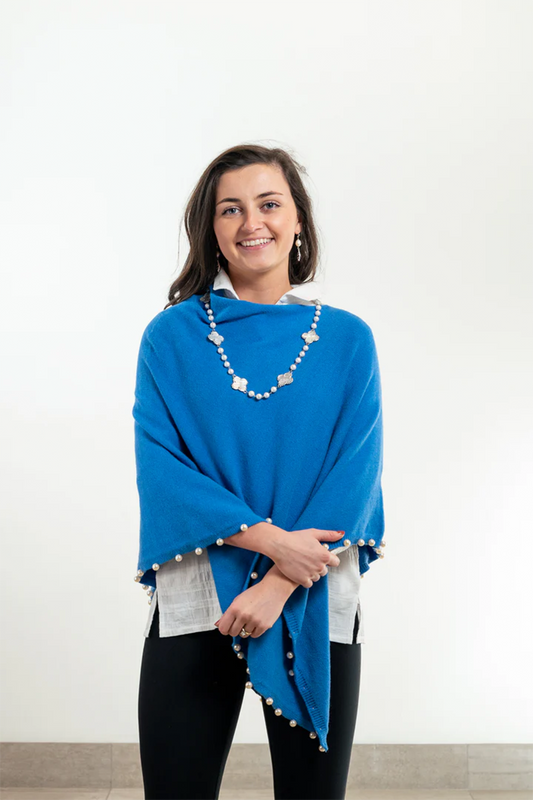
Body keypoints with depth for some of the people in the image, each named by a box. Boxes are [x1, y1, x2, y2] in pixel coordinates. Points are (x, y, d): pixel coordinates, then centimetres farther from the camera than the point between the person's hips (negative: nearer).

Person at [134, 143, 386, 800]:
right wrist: (270, 538, -16)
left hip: (314, 607, 1)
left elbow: (356, 470, -3)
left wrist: (279, 585, -13)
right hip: (195, 603, 0)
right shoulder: (172, 335, 4)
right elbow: (158, 463, -5)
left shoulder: (347, 339, 5)